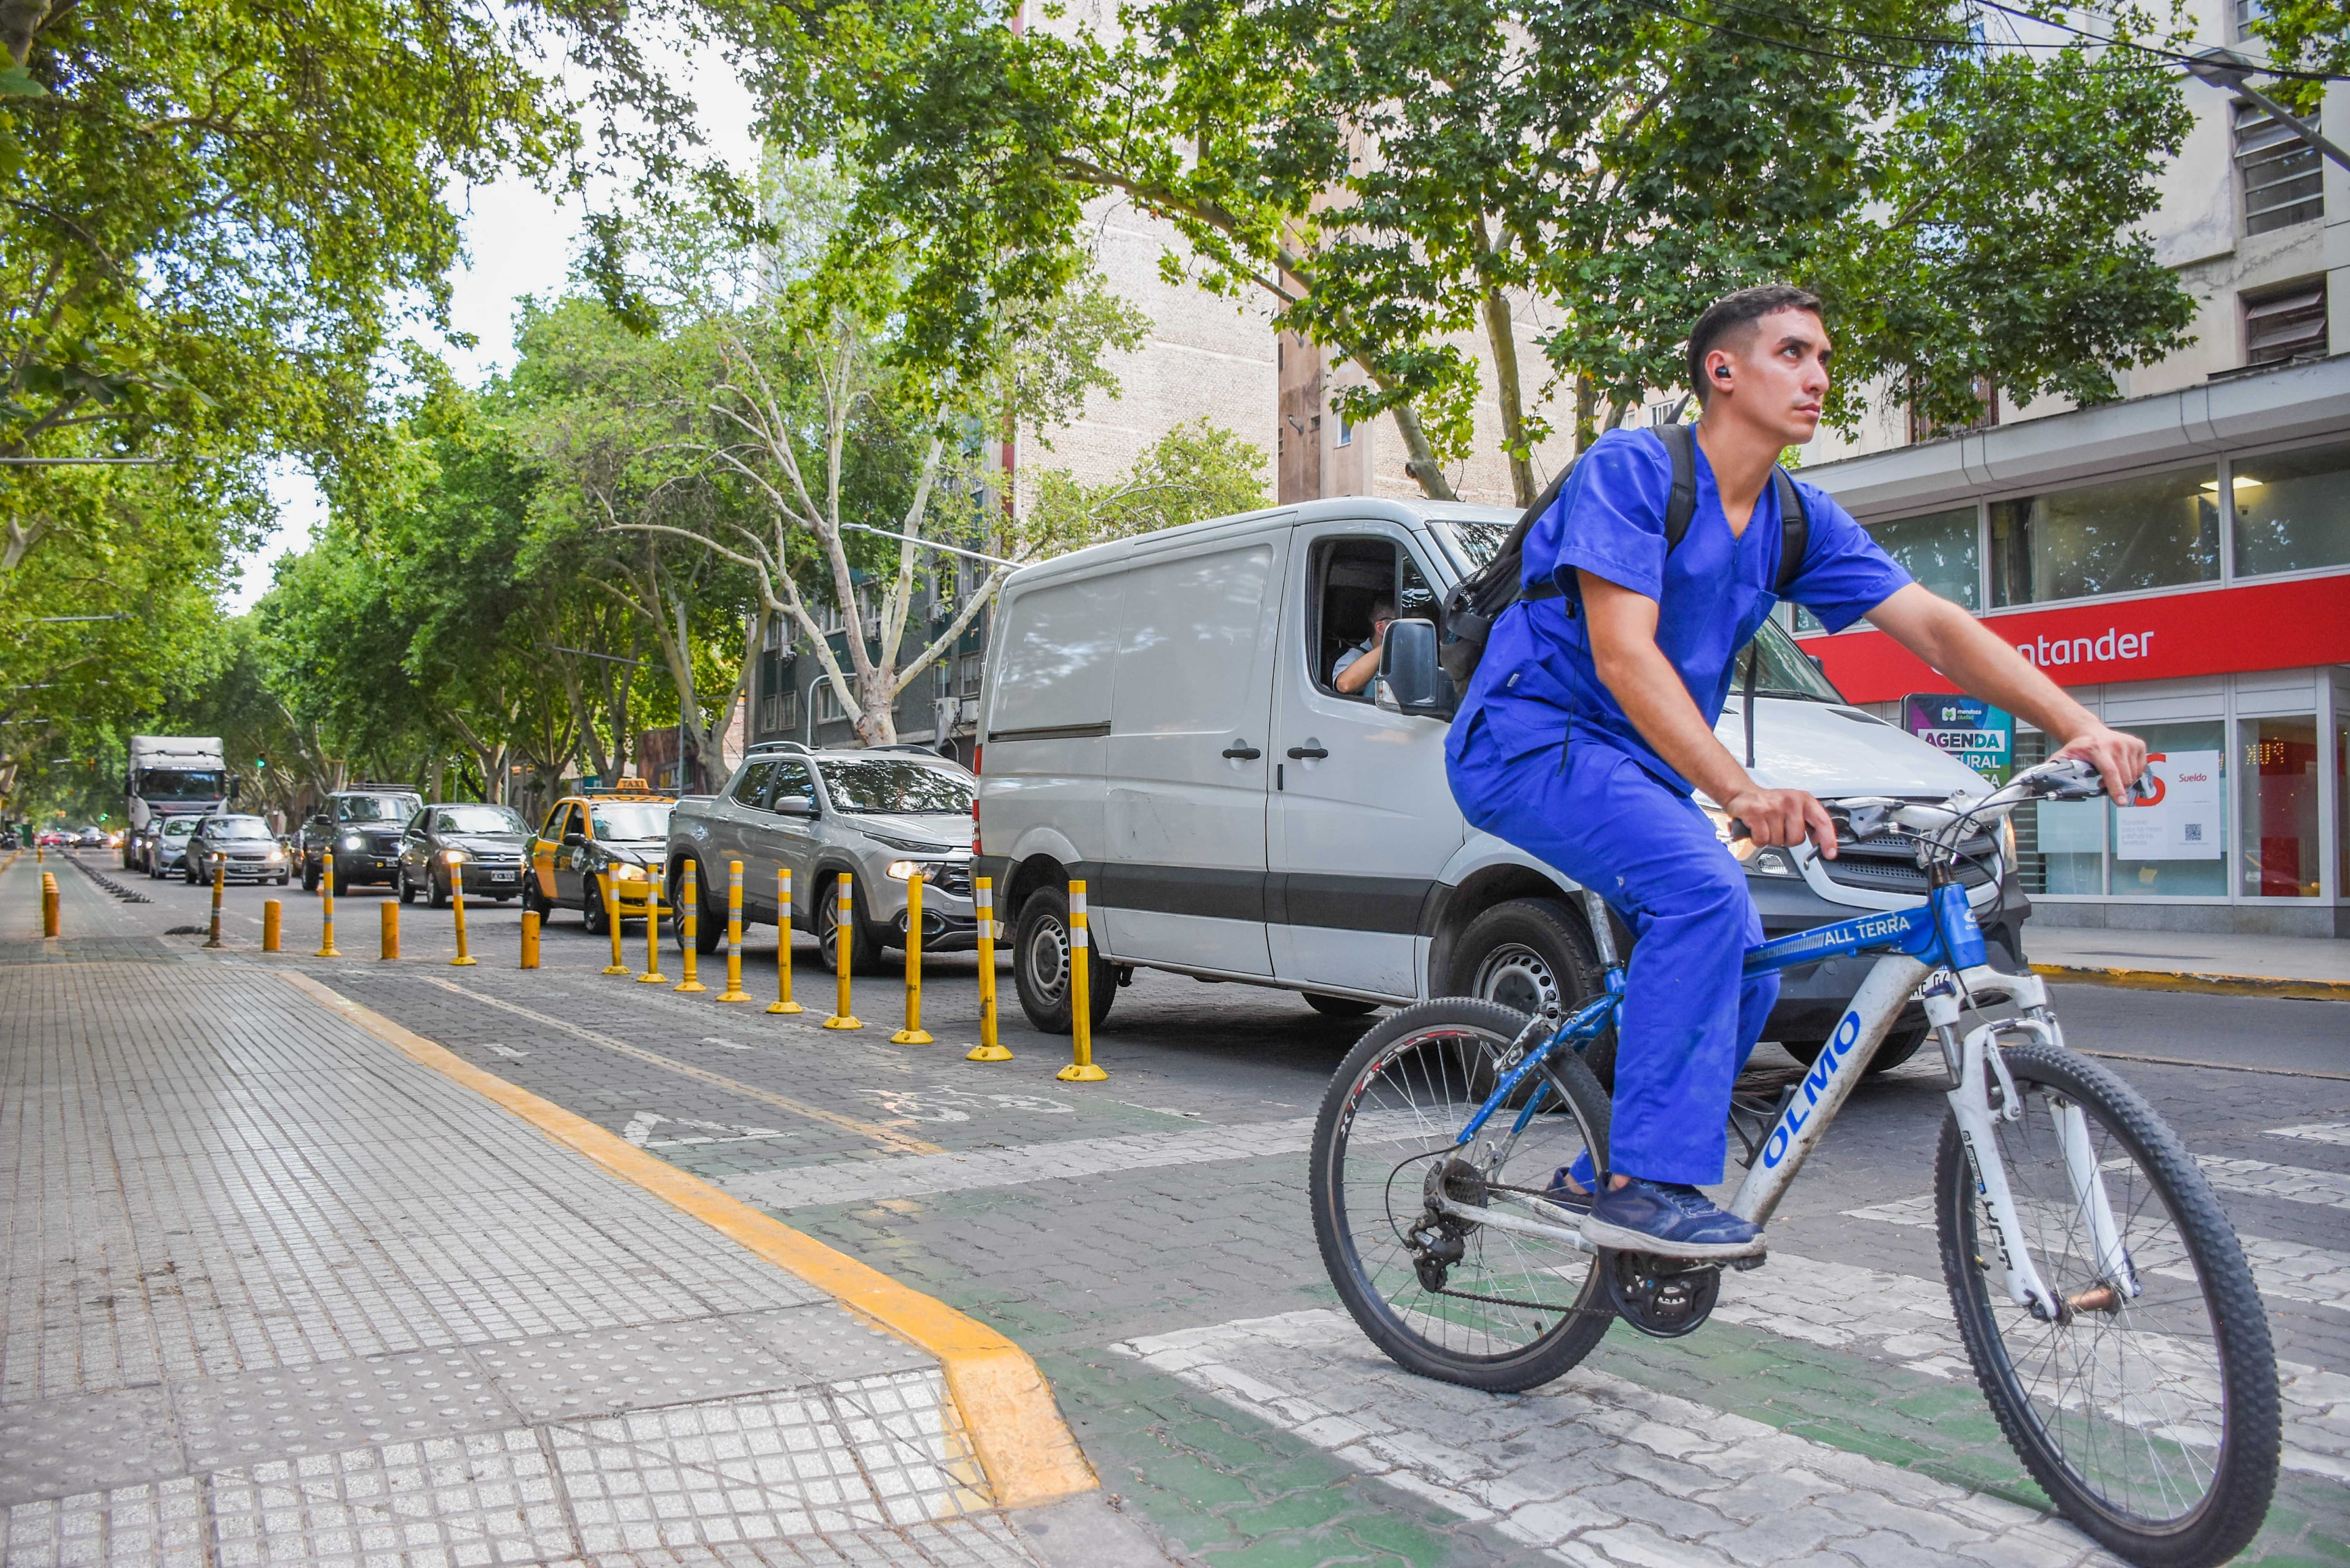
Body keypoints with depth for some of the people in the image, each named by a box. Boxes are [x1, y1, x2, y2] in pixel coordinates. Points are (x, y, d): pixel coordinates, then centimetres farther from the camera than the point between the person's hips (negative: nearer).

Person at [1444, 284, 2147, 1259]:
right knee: (1704, 892, -28)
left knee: (1740, 973, 1)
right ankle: (1645, 1183, -21)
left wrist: (2077, 725, -16)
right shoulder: (1630, 469, -16)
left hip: (1642, 767, 8)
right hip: (1531, 741, -8)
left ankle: (1602, 1177, 17)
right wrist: (1741, 792, -37)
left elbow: (1936, 626, -2)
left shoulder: (1800, 522, 6)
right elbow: (1623, 656, -27)